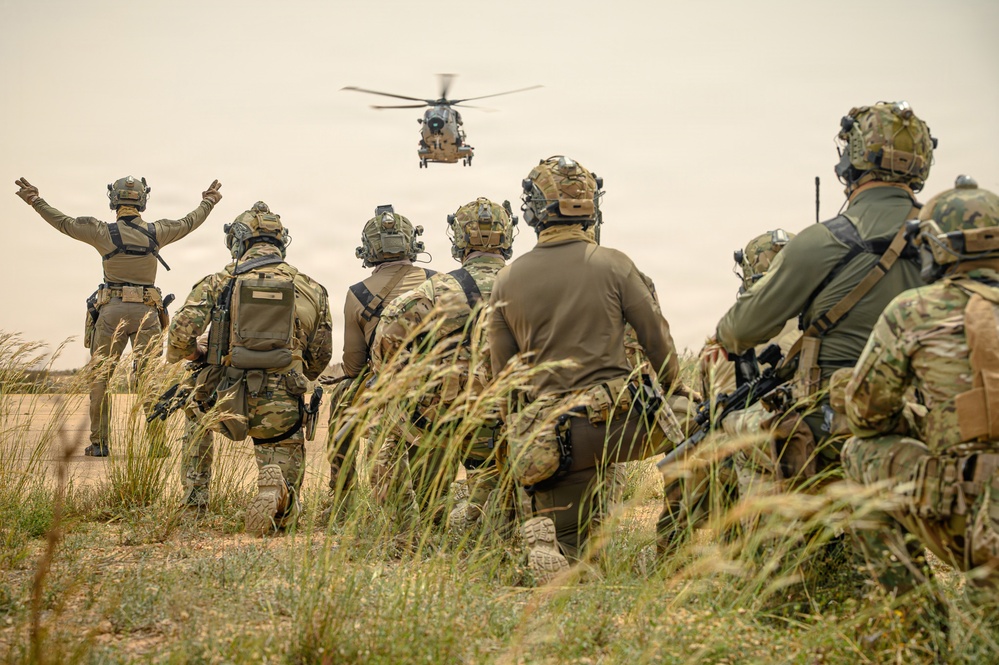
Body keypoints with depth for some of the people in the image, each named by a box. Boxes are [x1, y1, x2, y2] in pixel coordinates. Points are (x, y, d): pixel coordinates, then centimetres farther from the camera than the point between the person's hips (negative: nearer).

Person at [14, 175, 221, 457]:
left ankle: (99, 443, 8)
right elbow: (189, 222, 20)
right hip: (147, 310, 1)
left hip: (112, 310, -1)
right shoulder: (156, 232, 2)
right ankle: (157, 444, 1)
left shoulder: (103, 232, -4)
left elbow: (63, 222, 7)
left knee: (99, 377, 9)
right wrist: (208, 202, 39)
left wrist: (35, 200, 20)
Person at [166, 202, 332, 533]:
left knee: (197, 407, 39)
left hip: (228, 404, 0)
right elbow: (320, 357, 17)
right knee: (285, 511, 11)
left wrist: (186, 353, 16)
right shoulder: (312, 289, 11)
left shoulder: (220, 281, 4)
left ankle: (195, 492, 31)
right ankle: (275, 490, -25)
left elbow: (182, 332, -8)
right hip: (282, 409, 0)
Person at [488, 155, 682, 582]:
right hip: (621, 421, -3)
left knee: (571, 550, 14)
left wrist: (517, 437, 23)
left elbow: (501, 374, 11)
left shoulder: (507, 282, 7)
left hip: (550, 433, 3)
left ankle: (545, 535, -16)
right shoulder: (614, 266, 0)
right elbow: (657, 339, 4)